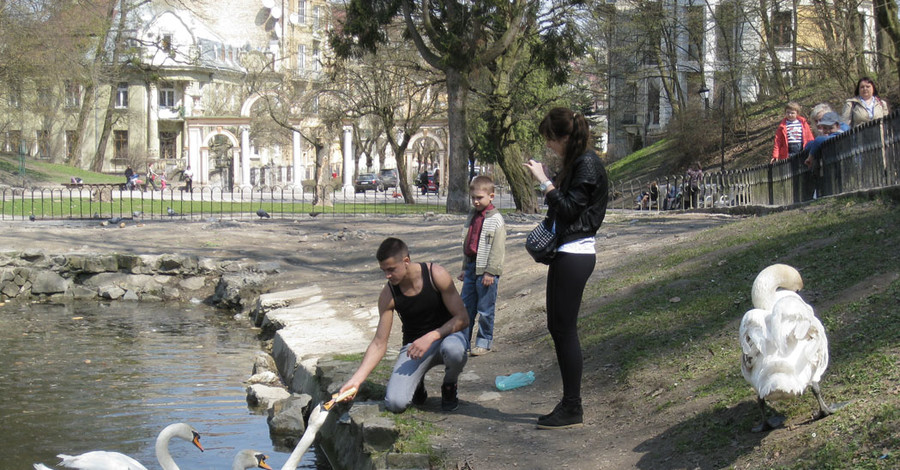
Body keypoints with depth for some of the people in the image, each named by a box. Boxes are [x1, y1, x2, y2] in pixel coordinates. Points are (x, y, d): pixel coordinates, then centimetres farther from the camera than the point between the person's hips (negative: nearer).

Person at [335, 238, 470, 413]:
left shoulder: (436, 275, -18)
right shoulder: (388, 295, -12)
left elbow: (462, 318, -17)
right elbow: (379, 344, -9)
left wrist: (430, 337, -30)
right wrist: (357, 379, -21)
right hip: (414, 344, 1)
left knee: (452, 349, -41)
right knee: (395, 403, -23)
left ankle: (449, 387, -5)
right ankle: (417, 384, 15)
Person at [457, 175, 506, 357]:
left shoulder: (496, 220, -10)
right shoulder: (471, 216, 12)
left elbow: (498, 249, -12)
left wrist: (490, 272, -15)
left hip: (486, 271, -7)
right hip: (471, 267, 7)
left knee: (485, 310, 2)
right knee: (465, 306, 11)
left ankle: (484, 342, 14)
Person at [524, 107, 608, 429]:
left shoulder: (588, 164, -13)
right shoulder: (574, 163, 15)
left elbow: (570, 208, -19)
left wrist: (544, 182, -15)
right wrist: (544, 180, 8)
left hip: (576, 255, -10)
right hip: (565, 253, 10)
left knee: (565, 329, -7)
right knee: (557, 327, 11)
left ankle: (572, 409, 0)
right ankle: (569, 402, 18)